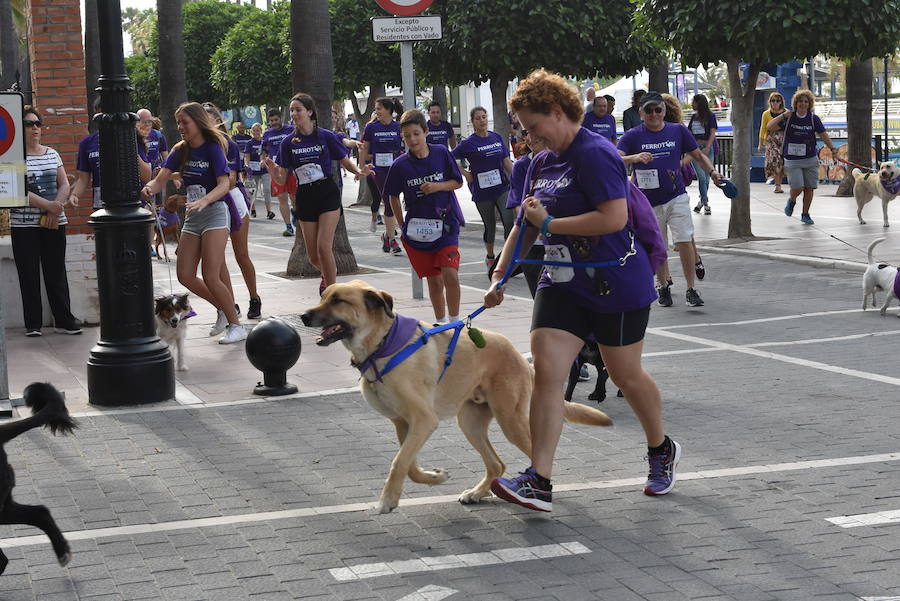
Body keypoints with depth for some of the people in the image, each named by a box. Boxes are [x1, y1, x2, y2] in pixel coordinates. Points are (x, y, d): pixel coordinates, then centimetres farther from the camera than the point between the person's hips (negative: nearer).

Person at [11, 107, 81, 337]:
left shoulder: (52, 154, 12)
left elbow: (64, 185, 8)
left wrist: (56, 208, -9)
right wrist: (48, 205, -18)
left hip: (55, 223, 3)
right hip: (24, 225, -3)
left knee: (57, 273, 5)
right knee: (29, 275, 1)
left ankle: (64, 321, 9)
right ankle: (33, 324, 8)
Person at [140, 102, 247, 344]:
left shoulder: (213, 148, -11)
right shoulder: (180, 151, 8)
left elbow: (224, 184, -22)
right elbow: (161, 178, -2)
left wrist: (203, 201, -40)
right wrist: (149, 188, -25)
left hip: (215, 212, -7)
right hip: (192, 217, 7)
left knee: (210, 276, -14)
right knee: (185, 275, 5)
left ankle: (236, 325, -2)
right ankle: (223, 308, 25)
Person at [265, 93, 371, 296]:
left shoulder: (326, 136, -6)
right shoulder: (288, 143, 0)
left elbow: (346, 161, 3)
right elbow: (282, 179, 2)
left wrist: (358, 171, -19)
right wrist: (273, 172, -20)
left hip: (328, 195, -3)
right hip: (305, 197, 3)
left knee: (324, 247, -17)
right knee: (313, 256, 6)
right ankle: (328, 273, 41)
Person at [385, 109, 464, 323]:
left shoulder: (441, 153, -4)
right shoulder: (400, 165, -4)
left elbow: (458, 182, 4)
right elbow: (393, 196, 9)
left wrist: (437, 186, -14)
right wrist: (403, 225, 8)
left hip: (446, 225, -1)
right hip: (417, 229, 1)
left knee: (450, 275, -14)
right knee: (434, 281, 6)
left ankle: (455, 322, 1)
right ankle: (440, 323, 22)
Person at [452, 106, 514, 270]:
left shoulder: (497, 137, 6)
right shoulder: (469, 143, -6)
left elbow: (506, 161, 11)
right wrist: (465, 174, -7)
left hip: (502, 188, 2)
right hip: (482, 192, -2)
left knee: (509, 222, -12)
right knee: (490, 226, 10)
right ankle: (490, 257, 31)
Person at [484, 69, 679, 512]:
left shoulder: (595, 155, -17)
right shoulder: (542, 163, 10)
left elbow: (614, 217, -27)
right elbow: (525, 226, 18)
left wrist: (548, 222, -20)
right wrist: (500, 276, 9)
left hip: (617, 285, -7)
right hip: (563, 284, 7)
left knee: (626, 376, 7)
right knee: (546, 372, -8)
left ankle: (661, 451, 35)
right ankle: (538, 482, -12)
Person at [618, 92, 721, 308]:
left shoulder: (678, 130, 4)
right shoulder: (632, 136, -3)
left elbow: (698, 155, 13)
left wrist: (712, 171, -5)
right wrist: (635, 157, -34)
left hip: (676, 198, 0)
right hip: (648, 201, 0)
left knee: (684, 241, -10)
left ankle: (691, 289, -3)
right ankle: (664, 285, 30)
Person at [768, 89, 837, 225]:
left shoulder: (813, 118, 1)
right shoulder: (789, 117, -2)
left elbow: (823, 135, 1)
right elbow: (770, 127, -6)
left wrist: (832, 148, -12)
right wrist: (782, 116, -16)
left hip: (810, 160, 2)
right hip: (792, 160, -2)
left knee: (809, 188, 3)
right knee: (797, 187, -13)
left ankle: (805, 214, 20)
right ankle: (791, 201, 22)